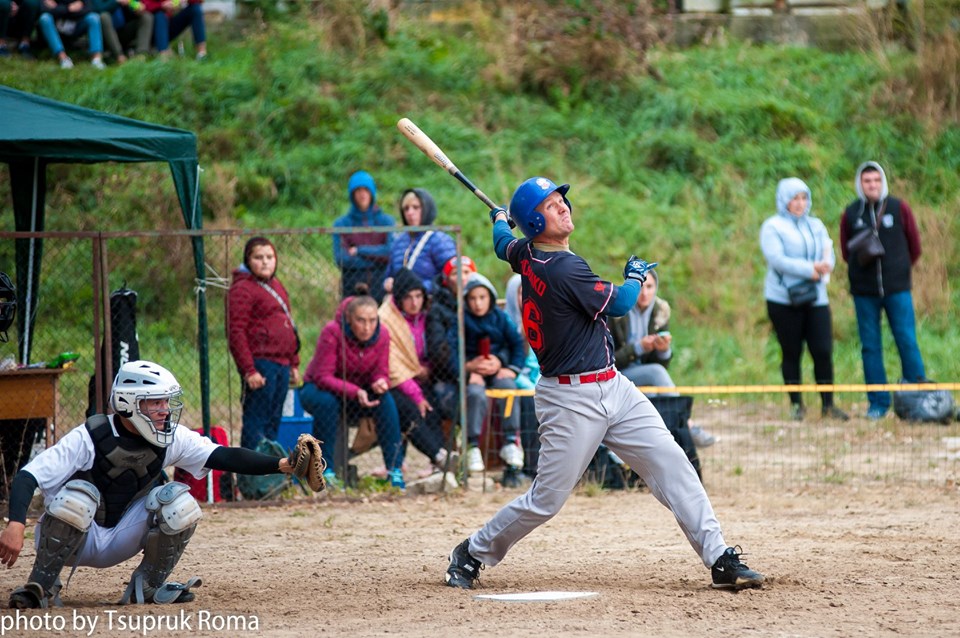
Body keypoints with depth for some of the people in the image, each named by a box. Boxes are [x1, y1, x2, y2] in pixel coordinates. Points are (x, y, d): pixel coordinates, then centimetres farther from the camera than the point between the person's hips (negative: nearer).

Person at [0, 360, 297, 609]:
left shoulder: (172, 438, -8)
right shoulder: (90, 438, -22)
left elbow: (225, 458, -15)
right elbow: (28, 476, -27)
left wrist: (281, 464, -29)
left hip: (119, 542, 4)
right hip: (72, 542, -4)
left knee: (178, 501, -16)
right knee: (77, 495, -35)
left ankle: (147, 587, 0)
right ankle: (41, 587, -21)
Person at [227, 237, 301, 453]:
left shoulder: (277, 286, 20)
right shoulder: (242, 289, -8)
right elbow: (236, 333, -14)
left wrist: (294, 363, 22)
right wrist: (249, 370, -19)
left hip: (281, 365, 9)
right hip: (260, 364, -9)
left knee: (273, 422, 12)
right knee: (256, 422, -8)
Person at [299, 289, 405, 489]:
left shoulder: (382, 335, -13)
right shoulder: (332, 332, -27)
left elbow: (381, 373, -9)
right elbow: (323, 377, -28)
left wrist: (381, 383, -35)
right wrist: (355, 392, -43)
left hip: (358, 392, 3)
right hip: (318, 389, -3)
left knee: (386, 401, -26)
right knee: (327, 402, -38)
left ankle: (395, 469, -24)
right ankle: (325, 471, -30)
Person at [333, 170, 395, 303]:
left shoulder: (386, 221, 10)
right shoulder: (342, 224, 8)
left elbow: (391, 251, -3)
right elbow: (341, 258, -3)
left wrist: (359, 251, -4)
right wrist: (376, 256, -4)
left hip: (381, 286, 0)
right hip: (353, 286, 0)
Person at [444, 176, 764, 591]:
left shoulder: (526, 254, 6)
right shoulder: (562, 268, -21)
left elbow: (503, 245, 29)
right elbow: (617, 304, -13)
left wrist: (500, 219, 52)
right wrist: (636, 276, 9)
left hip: (613, 388, 9)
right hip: (571, 399, -9)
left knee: (671, 464, -2)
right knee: (545, 501, -2)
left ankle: (720, 560, -5)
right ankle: (470, 555, 19)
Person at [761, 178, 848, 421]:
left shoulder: (816, 225, 16)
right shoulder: (773, 227, -1)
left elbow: (829, 255, 8)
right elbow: (776, 259, -13)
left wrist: (824, 266, -17)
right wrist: (810, 269, -19)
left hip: (816, 298, 3)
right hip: (783, 299, -3)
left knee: (823, 351, -5)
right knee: (791, 353, 3)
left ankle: (827, 404, 2)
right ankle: (796, 404, 13)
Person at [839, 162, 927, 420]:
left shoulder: (899, 209, 1)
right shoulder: (851, 214, 5)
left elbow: (915, 247, 10)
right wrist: (862, 259, 0)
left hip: (897, 289, -1)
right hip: (864, 291, 1)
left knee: (907, 342, -6)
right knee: (870, 347, 2)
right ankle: (878, 403, 6)